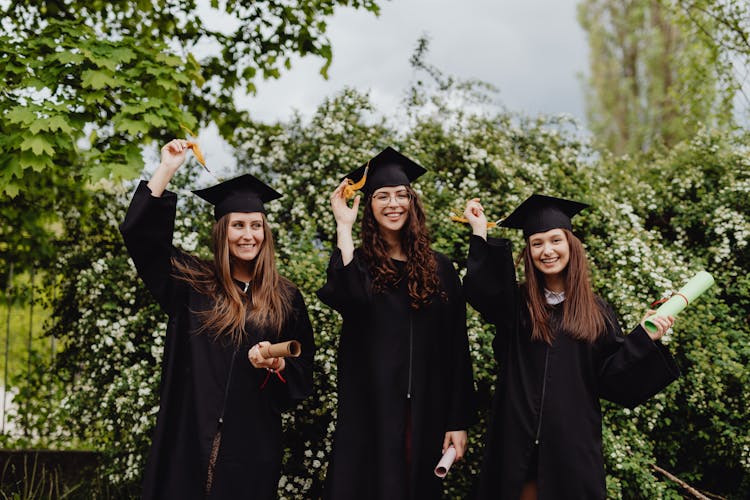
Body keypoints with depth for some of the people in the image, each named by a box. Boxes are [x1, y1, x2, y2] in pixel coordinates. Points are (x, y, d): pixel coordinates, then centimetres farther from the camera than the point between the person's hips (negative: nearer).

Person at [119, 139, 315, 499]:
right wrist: (166, 169, -5)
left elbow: (303, 371, 7)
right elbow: (140, 232, -2)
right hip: (188, 438, 0)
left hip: (251, 442, 0)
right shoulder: (192, 283, 5)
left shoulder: (285, 298, 6)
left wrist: (276, 365, -15)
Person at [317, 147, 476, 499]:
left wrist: (458, 421, 0)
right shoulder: (358, 263, 3)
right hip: (370, 413, -2)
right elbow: (347, 298, -23)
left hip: (425, 414, 2)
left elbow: (456, 348, 5)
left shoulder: (439, 269, 7)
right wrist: (344, 226, -17)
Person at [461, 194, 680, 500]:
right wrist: (480, 232, -20)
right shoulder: (516, 305, 5)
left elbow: (612, 376, 4)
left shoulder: (596, 313, 8)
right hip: (517, 441, 0)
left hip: (572, 442, 1)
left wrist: (644, 338, -7)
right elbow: (485, 288, -18)